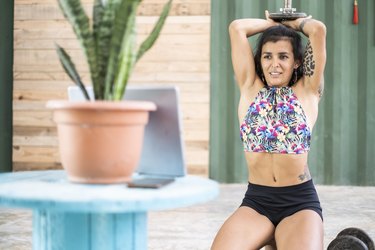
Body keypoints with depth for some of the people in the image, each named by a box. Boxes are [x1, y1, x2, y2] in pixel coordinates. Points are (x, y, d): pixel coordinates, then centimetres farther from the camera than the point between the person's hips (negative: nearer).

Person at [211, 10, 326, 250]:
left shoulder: (307, 92, 5)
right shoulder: (250, 89, 9)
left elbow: (319, 29, -2)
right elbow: (237, 28, 5)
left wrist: (289, 22, 16)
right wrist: (274, 23, 20)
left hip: (300, 203, -1)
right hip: (256, 202, 1)